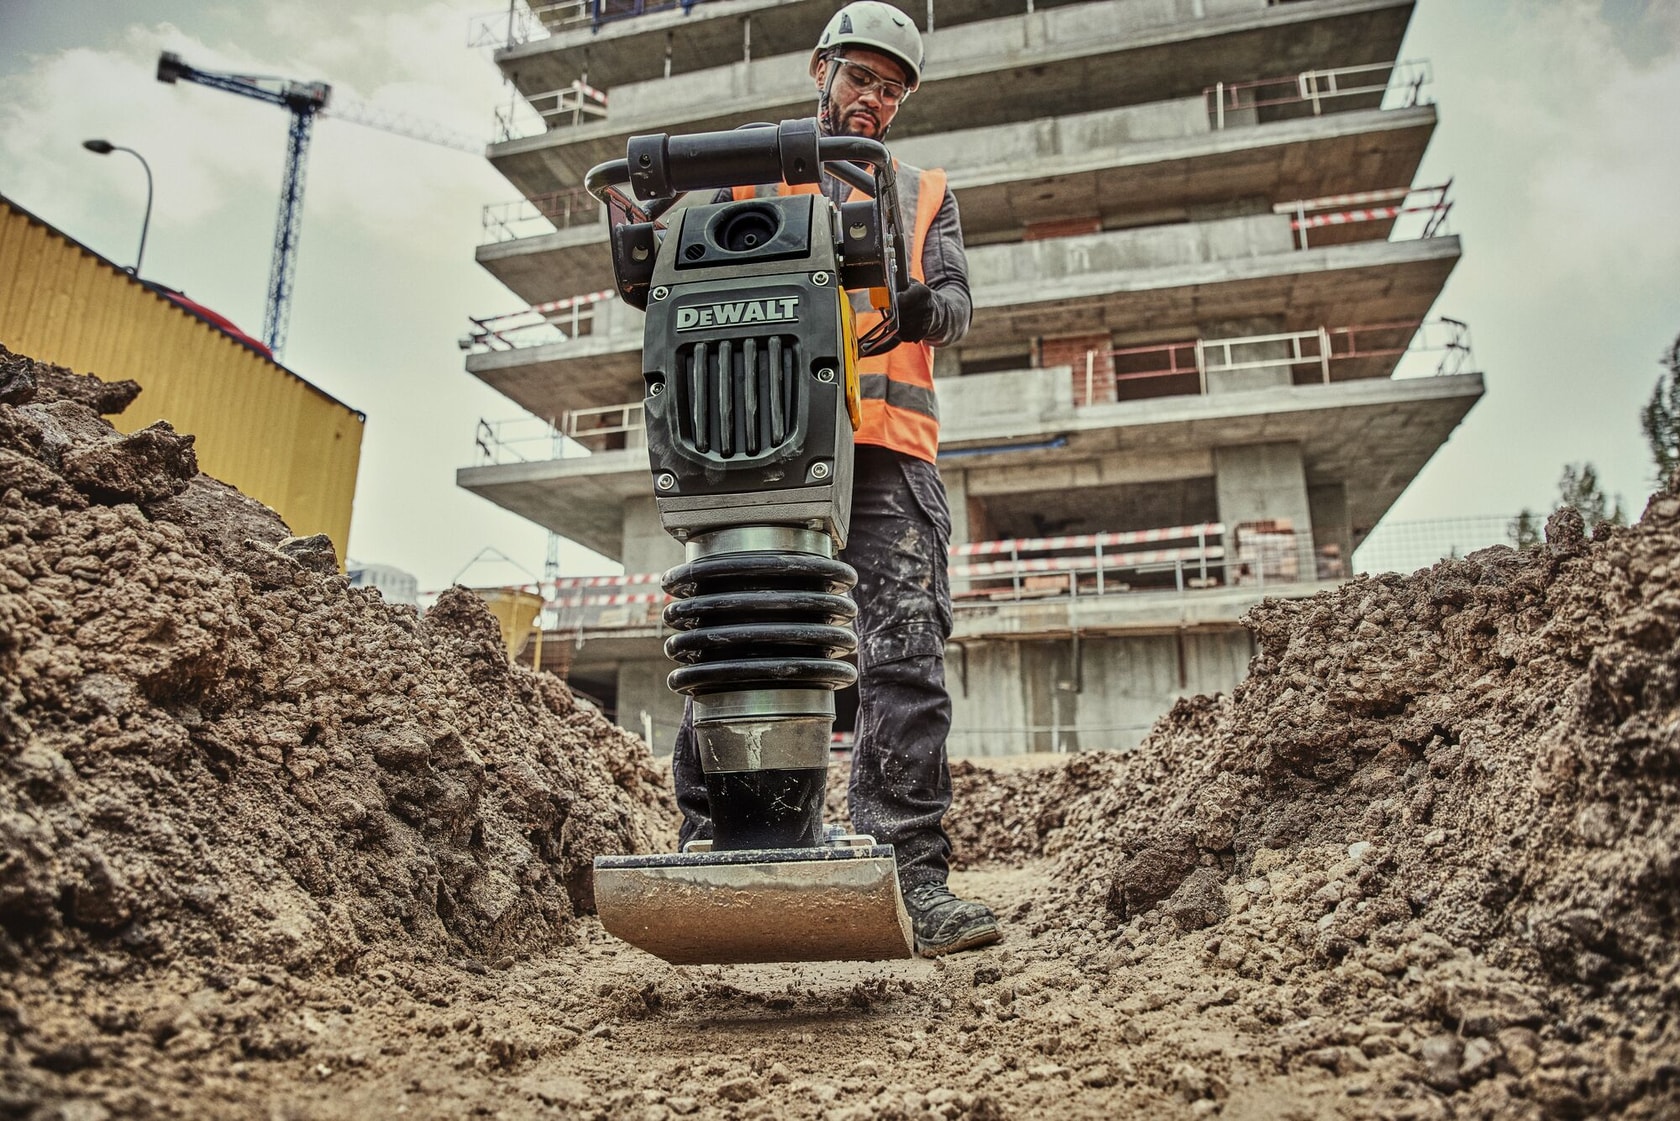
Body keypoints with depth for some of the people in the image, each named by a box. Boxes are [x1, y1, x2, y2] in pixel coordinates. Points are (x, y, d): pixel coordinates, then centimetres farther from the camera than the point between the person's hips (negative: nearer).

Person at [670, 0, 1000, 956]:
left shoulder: (925, 194, 27)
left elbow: (957, 306, 12)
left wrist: (918, 306, -12)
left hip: (887, 451, 1)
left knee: (905, 661, -9)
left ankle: (912, 876, -7)